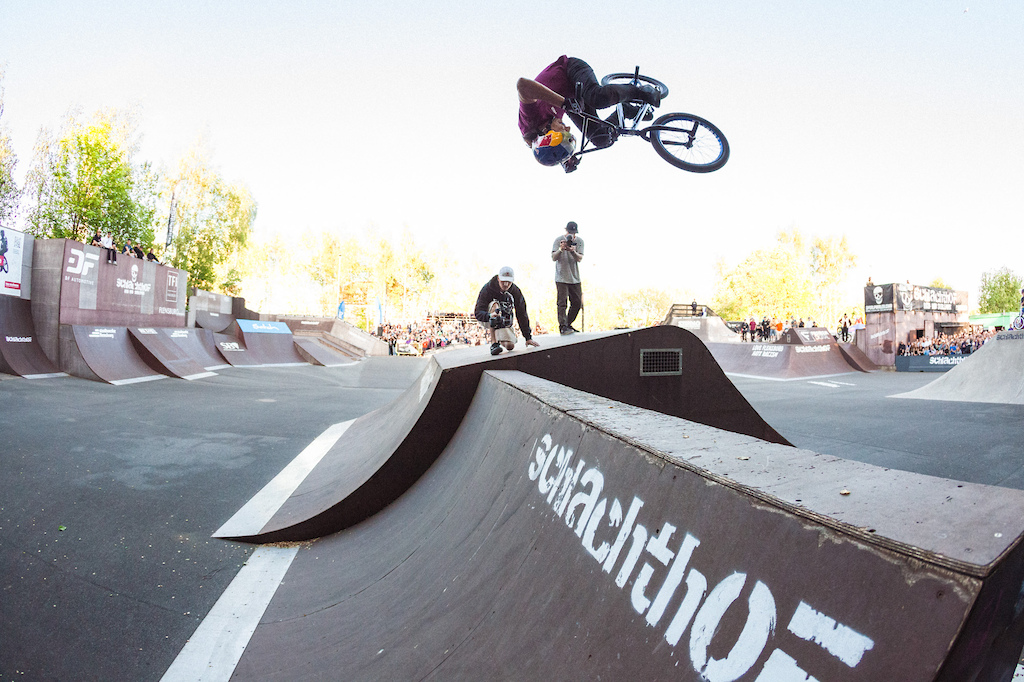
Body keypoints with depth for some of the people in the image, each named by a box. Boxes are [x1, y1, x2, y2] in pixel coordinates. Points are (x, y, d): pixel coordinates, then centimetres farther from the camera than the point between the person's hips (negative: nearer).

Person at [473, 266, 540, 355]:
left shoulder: (515, 291, -11)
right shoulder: (487, 289, -21)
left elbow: (522, 315, -6)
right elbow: (478, 313, -30)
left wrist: (528, 337, -8)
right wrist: (490, 316, -54)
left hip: (503, 322, 3)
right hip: (487, 321, -3)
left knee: (510, 346, -22)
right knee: (495, 304, -35)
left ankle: (499, 338, 18)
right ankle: (494, 343, -36)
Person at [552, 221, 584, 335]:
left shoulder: (579, 241, 5)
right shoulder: (559, 240, -3)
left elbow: (579, 258, -6)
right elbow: (553, 258, -9)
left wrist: (573, 251, -26)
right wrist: (561, 249, -27)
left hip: (575, 278, 4)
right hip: (561, 277, -4)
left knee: (577, 303, 6)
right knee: (562, 303, -11)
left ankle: (568, 324, 20)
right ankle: (563, 327, -10)